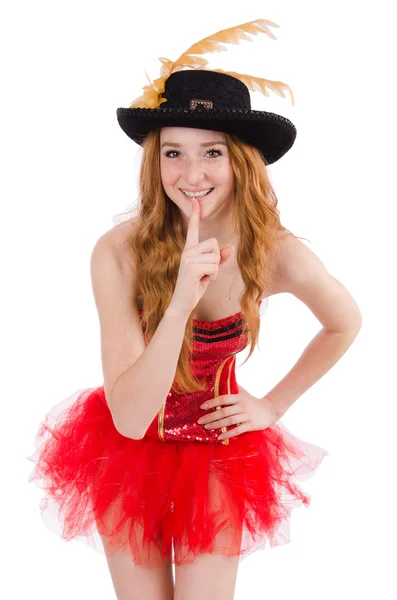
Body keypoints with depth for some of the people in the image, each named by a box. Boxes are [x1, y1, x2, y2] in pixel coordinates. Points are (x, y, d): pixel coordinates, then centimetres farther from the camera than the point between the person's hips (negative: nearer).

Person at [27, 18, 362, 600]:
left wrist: (275, 404, 0)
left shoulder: (277, 254, -20)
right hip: (128, 450, -1)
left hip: (218, 452, 1)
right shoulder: (119, 253, -26)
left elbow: (345, 324, 4)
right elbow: (130, 417, -30)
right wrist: (183, 299, -41)